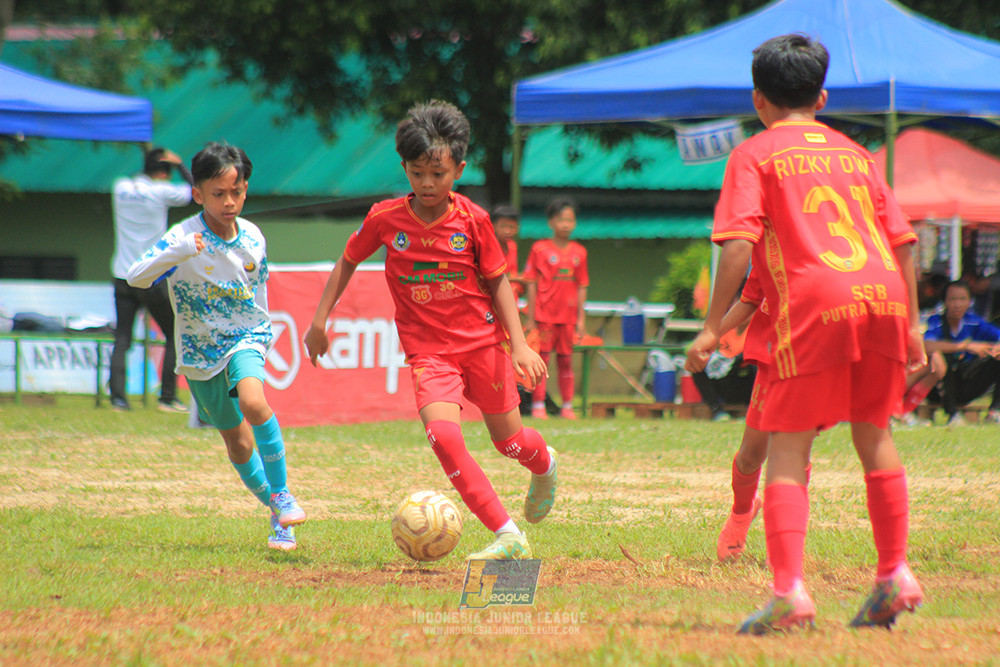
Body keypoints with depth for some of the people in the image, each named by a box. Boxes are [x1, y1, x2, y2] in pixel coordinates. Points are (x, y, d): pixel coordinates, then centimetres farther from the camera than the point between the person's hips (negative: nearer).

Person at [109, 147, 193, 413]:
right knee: (174, 336, 9)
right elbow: (194, 191, 3)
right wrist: (180, 164, 8)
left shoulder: (121, 188, 3)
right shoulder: (161, 192, -10)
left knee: (122, 340, 3)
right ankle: (168, 398, 5)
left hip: (122, 278, 4)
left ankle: (117, 395, -11)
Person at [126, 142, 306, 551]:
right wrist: (174, 255, -49)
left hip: (245, 338, 0)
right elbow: (136, 276, -33)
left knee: (252, 401, -31)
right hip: (200, 349, 0)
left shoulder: (252, 237, -5)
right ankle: (274, 511, 31)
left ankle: (281, 492, -16)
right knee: (238, 441, 10)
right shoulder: (184, 238, -19)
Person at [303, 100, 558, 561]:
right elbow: (347, 262, 11)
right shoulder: (385, 219, -6)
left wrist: (519, 344, -8)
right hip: (428, 351, 0)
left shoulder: (472, 219, -8)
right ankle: (508, 537, -21)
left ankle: (544, 464, 51)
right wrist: (319, 321, 9)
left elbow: (498, 282, 1)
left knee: (509, 441, 10)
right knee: (442, 433, -24)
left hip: (483, 342, 0)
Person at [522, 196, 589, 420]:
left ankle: (567, 407, 14)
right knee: (541, 358, -3)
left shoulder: (579, 252, 8)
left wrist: (581, 318, 7)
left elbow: (581, 287, 11)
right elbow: (532, 284, -2)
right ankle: (538, 406, 1)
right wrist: (531, 318, -5)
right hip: (544, 315, -3)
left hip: (568, 316, 3)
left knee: (566, 361, 8)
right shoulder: (540, 249, -2)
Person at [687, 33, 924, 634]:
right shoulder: (856, 154, 24)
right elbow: (904, 241, 20)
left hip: (815, 305, -5)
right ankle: (895, 576, 20)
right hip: (884, 297, 5)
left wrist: (714, 324, -3)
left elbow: (738, 242, -4)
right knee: (875, 435, 19)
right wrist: (911, 326, 25)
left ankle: (789, 591, -16)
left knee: (789, 448, -3)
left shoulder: (756, 154, 9)